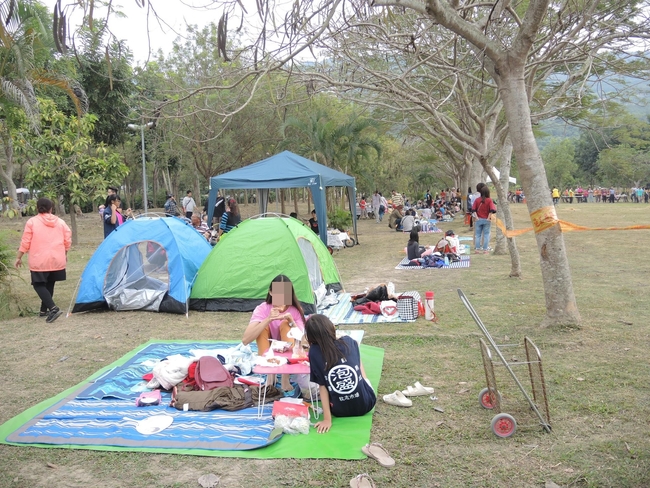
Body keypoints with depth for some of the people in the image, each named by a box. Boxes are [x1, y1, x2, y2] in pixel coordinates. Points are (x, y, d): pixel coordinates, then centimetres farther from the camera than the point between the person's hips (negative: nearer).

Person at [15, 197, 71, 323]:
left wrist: (19, 257, 7)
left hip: (39, 260, -4)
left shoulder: (32, 222, -3)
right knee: (49, 284, 17)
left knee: (38, 284, 1)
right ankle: (44, 310, 24)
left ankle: (53, 308, -16)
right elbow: (67, 240, 8)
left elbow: (25, 242, -3)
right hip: (57, 259, 4)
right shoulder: (60, 222, 6)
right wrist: (65, 254, 24)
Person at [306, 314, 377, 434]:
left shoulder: (314, 352, -15)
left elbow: (322, 386, -12)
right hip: (366, 404, 2)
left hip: (340, 411, -2)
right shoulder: (349, 341, -10)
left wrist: (327, 419, -7)